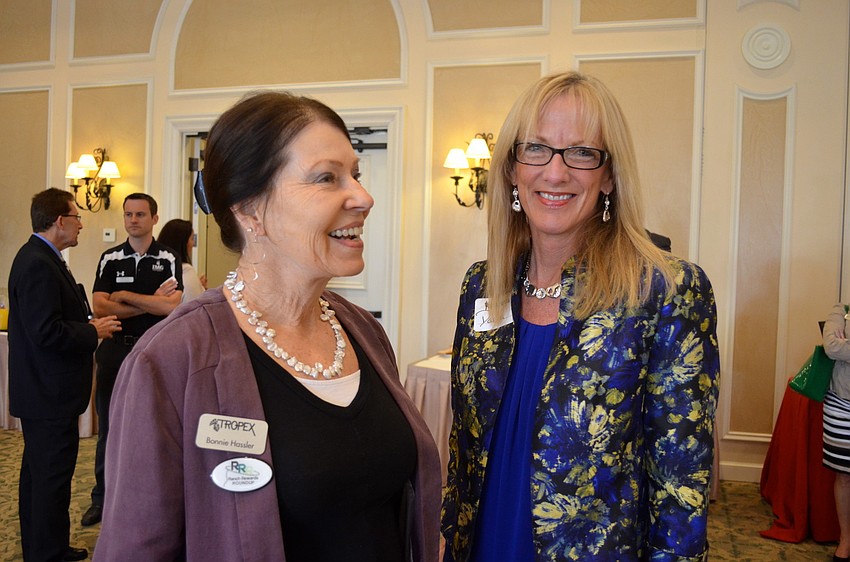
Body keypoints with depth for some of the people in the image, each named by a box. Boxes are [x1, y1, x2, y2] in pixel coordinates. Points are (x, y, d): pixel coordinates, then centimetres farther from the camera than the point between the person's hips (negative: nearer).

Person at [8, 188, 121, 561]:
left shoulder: (38, 258, 12)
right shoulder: (38, 264, -21)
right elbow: (46, 333, -27)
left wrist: (87, 323, 5)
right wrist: (94, 331, -15)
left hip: (41, 390, 12)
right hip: (50, 392, -12)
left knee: (38, 472, 21)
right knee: (52, 477, 0)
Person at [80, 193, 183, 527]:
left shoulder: (168, 259, -1)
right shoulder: (110, 258, 6)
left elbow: (172, 306, -15)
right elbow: (99, 307, -6)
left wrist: (125, 296, -11)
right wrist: (151, 303, -12)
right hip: (115, 349, 2)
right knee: (108, 427, 10)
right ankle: (102, 498, 25)